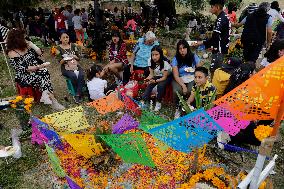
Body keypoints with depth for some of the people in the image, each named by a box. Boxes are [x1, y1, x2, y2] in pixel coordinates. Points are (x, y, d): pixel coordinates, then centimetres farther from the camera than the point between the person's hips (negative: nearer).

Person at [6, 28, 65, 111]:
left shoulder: (26, 45, 5)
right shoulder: (12, 53, -11)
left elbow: (39, 53, 10)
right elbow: (23, 69, -17)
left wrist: (31, 44, -3)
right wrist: (38, 67, -22)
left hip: (36, 70, 5)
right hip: (24, 76, -5)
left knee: (45, 72, -27)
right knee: (41, 78, -30)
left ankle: (46, 95, -23)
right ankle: (53, 100, -26)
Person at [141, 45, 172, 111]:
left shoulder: (165, 62, -28)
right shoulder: (150, 61, -16)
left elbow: (164, 77, -23)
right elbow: (151, 74, -11)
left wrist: (155, 81, -39)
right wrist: (148, 78, -33)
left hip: (167, 77, -4)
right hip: (157, 76, 4)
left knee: (160, 85, -31)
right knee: (149, 85, -23)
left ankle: (158, 103, -13)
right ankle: (143, 101, -16)